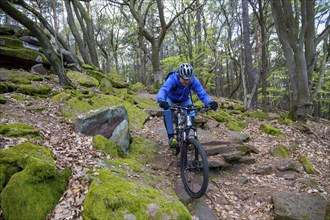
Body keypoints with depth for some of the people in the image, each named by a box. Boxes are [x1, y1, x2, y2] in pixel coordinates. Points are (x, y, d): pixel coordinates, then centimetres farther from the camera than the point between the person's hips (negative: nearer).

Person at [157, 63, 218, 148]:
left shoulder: (194, 81, -31)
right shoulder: (172, 79, -39)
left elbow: (202, 93, -36)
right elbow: (163, 90, -54)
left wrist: (210, 102, -56)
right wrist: (161, 101, -76)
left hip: (184, 99, 2)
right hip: (171, 98, -2)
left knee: (191, 115, -21)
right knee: (167, 110, -33)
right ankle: (171, 137, -26)